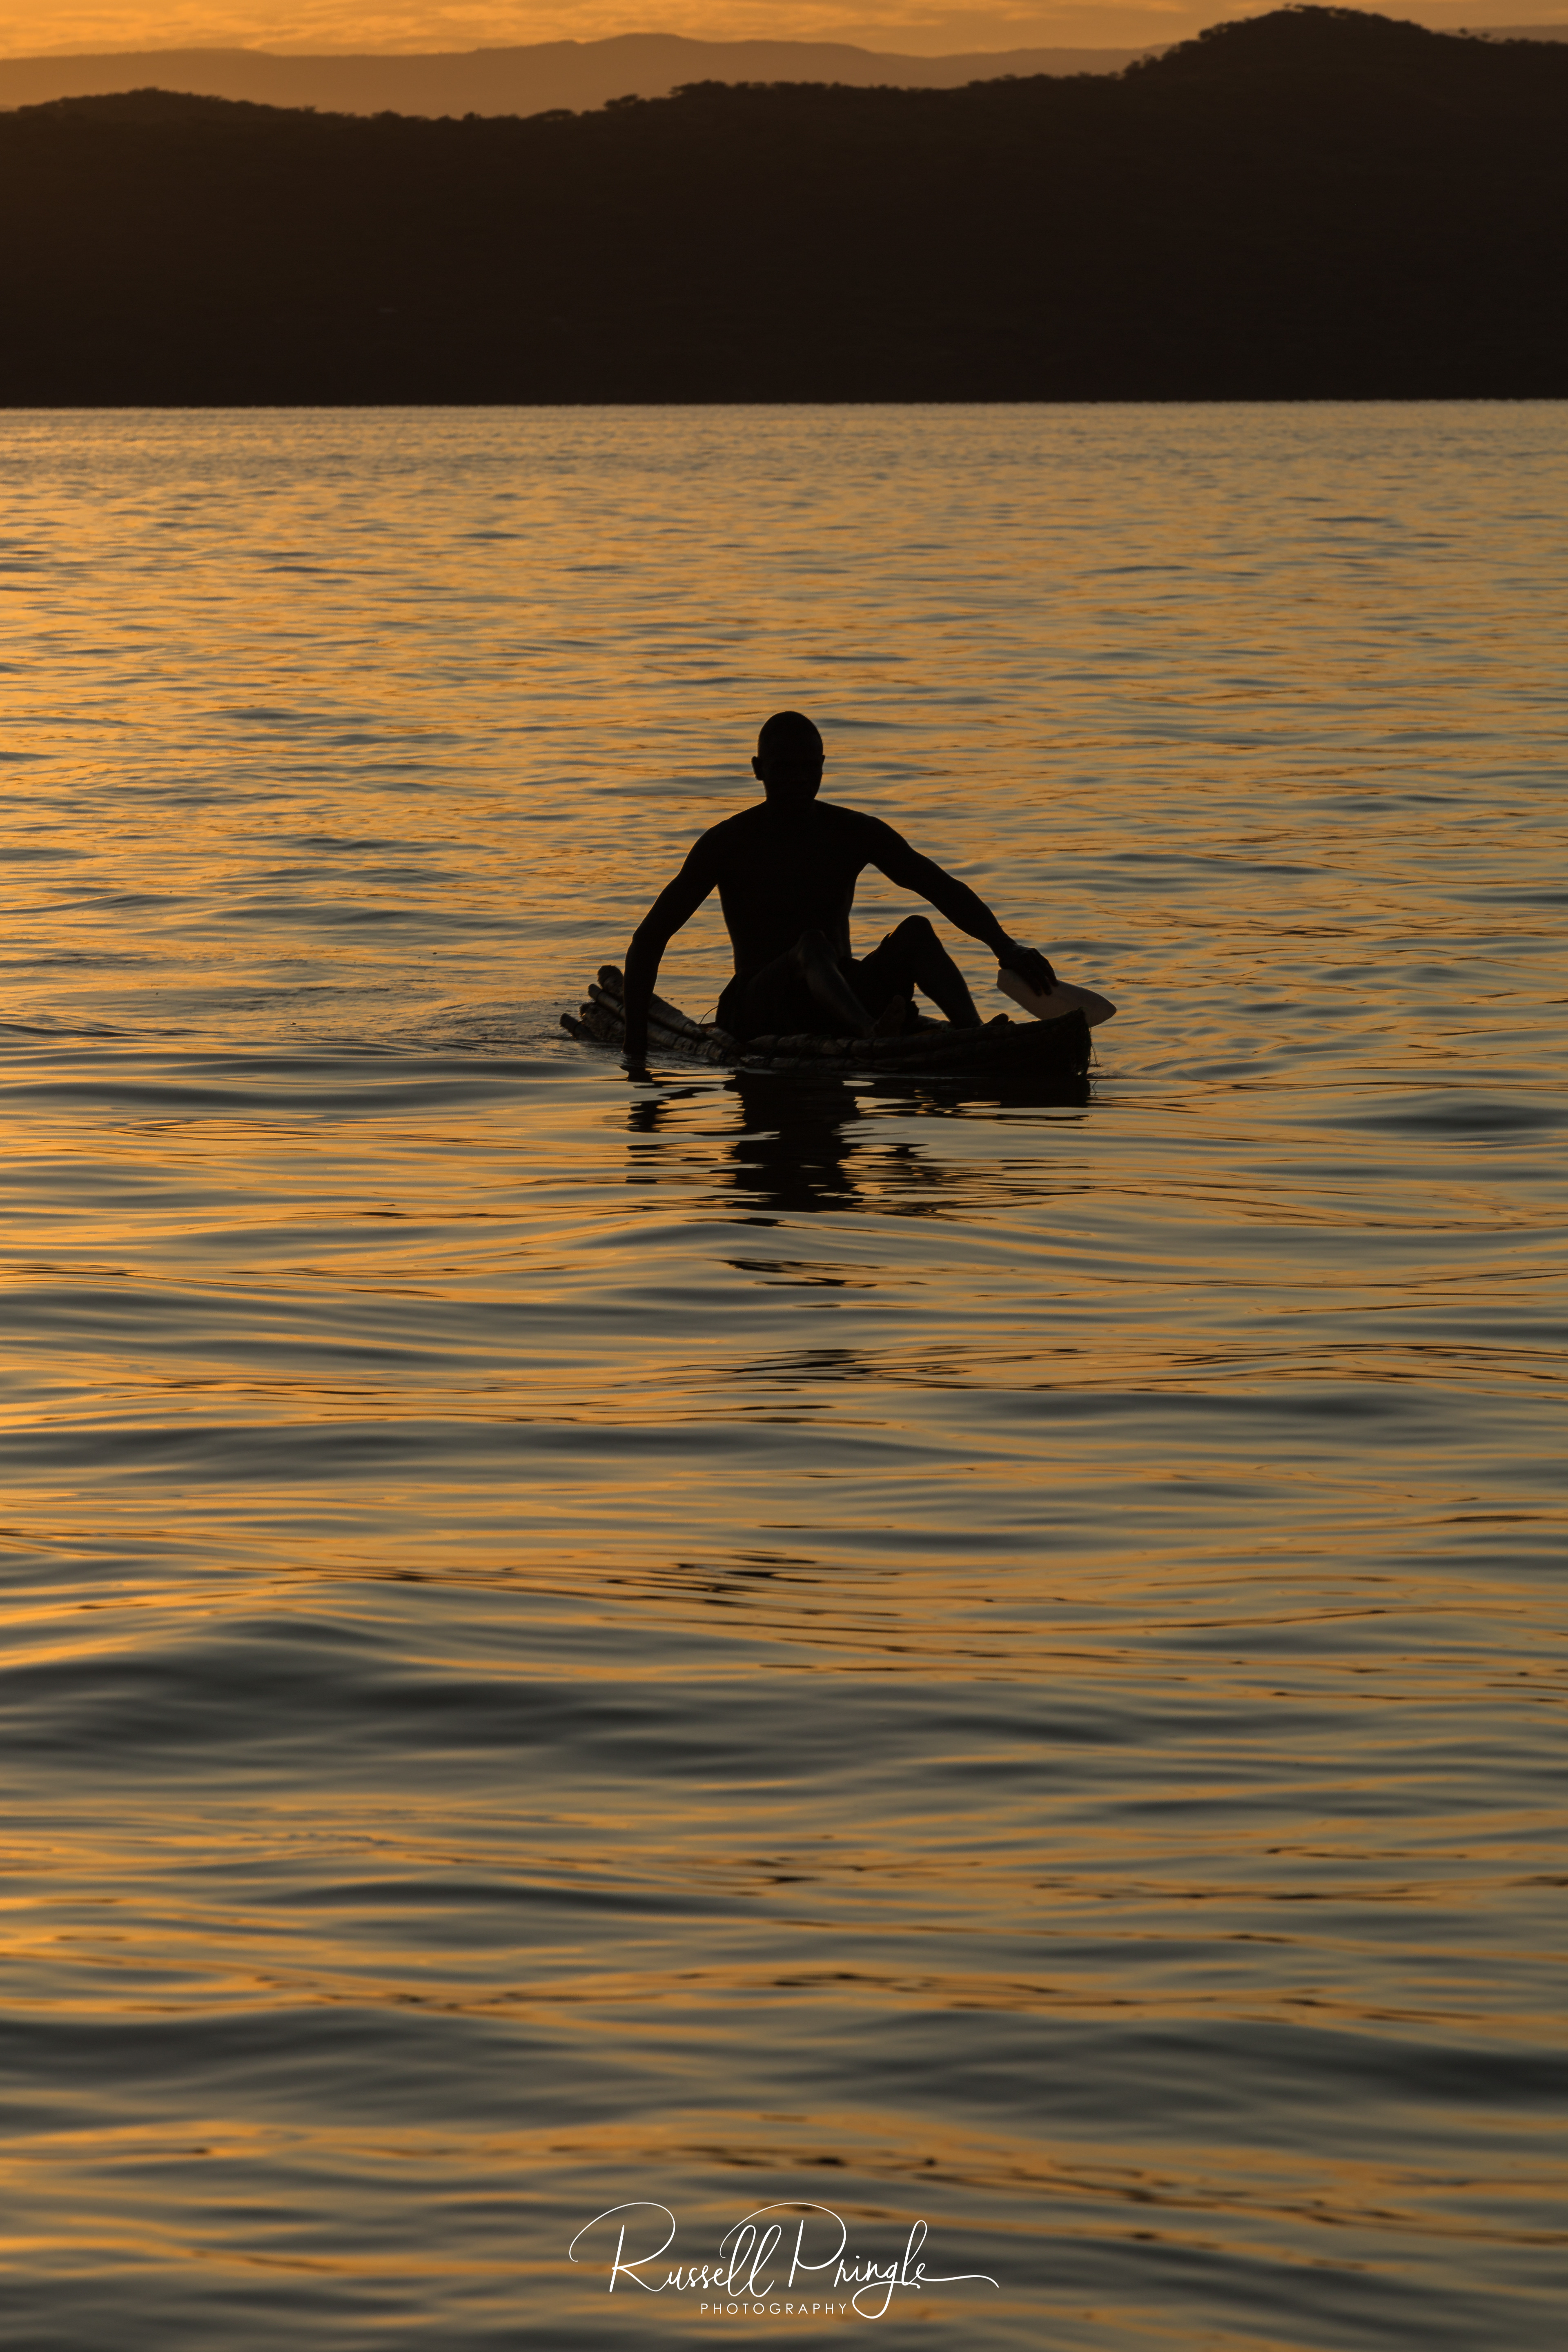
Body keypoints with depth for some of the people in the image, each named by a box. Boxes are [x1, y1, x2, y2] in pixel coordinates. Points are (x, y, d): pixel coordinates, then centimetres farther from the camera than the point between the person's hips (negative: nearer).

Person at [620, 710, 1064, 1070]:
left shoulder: (855, 834, 5)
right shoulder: (729, 844, -4)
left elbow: (945, 891, -1)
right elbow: (649, 938, -5)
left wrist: (1005, 947, -18)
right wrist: (636, 1047, -14)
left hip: (843, 997, 4)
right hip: (757, 1012, -4)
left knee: (916, 930, -21)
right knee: (812, 943, -34)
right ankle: (872, 1036, -65)